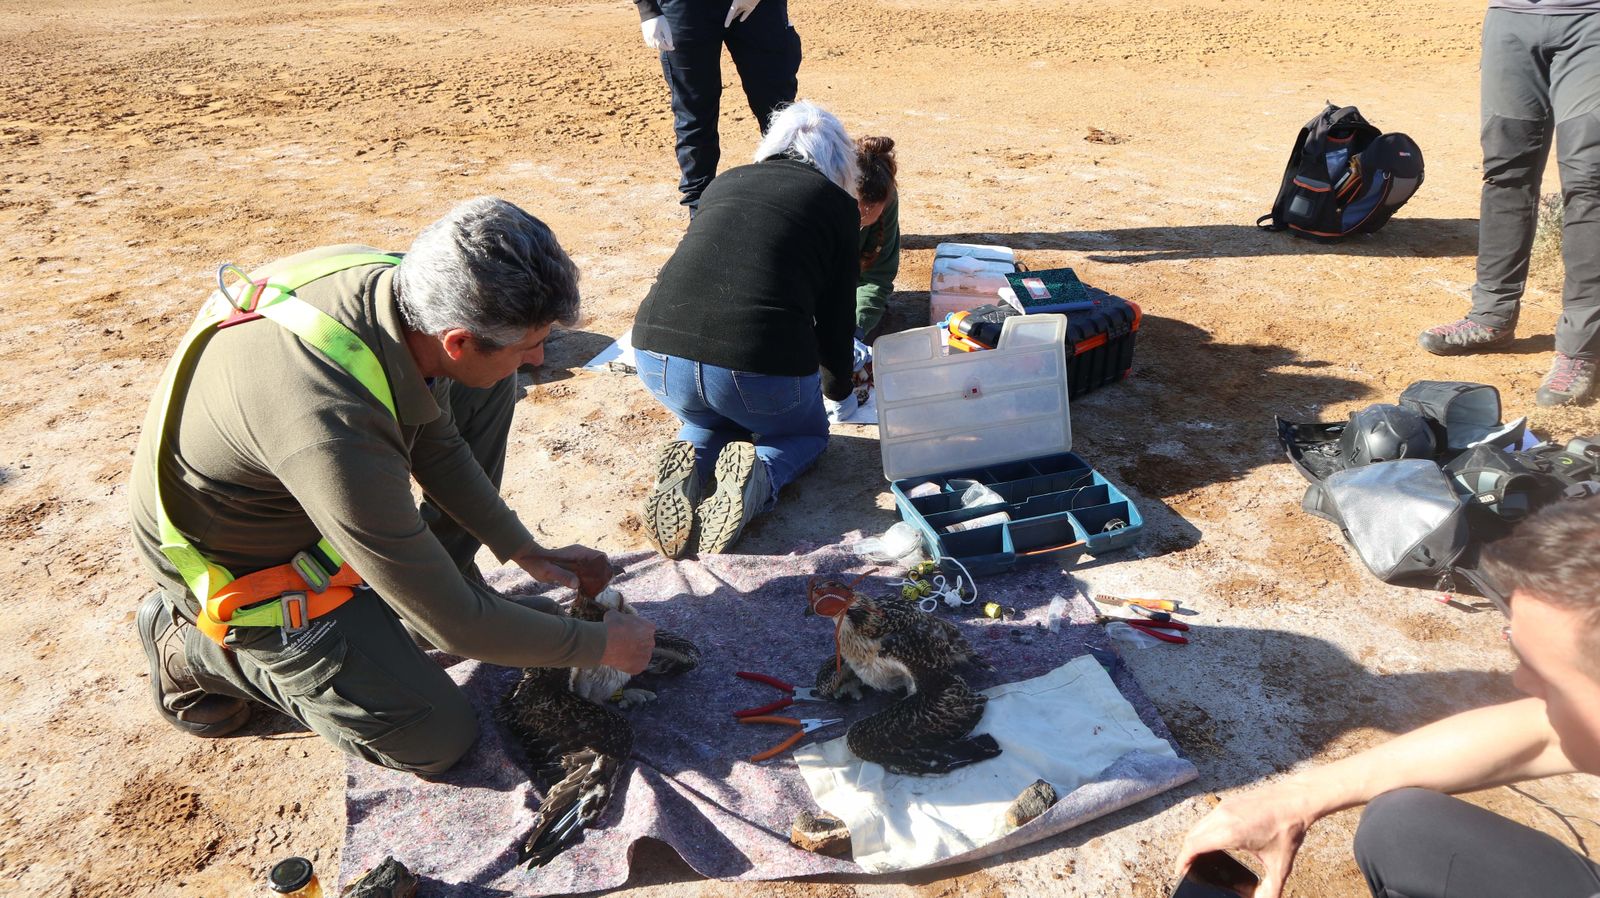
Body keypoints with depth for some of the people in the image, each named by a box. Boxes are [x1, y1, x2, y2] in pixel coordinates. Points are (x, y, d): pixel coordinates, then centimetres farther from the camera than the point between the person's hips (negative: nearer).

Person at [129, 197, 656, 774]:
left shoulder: (391, 281, -21)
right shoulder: (336, 433, -43)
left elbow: (436, 443, 0)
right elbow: (453, 627, -30)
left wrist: (522, 550, -1)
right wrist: (598, 646, -19)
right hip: (233, 560, -7)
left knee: (485, 390, -3)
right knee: (437, 740, -3)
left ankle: (441, 574, 8)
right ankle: (194, 644, 7)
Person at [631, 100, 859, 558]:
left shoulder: (724, 183, 23)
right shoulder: (836, 203, 13)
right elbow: (837, 317, 15)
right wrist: (838, 394, 35)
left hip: (656, 351, 4)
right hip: (761, 363, -4)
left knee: (712, 419, 37)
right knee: (808, 433, 29)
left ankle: (688, 463, 4)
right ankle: (755, 478, -3)